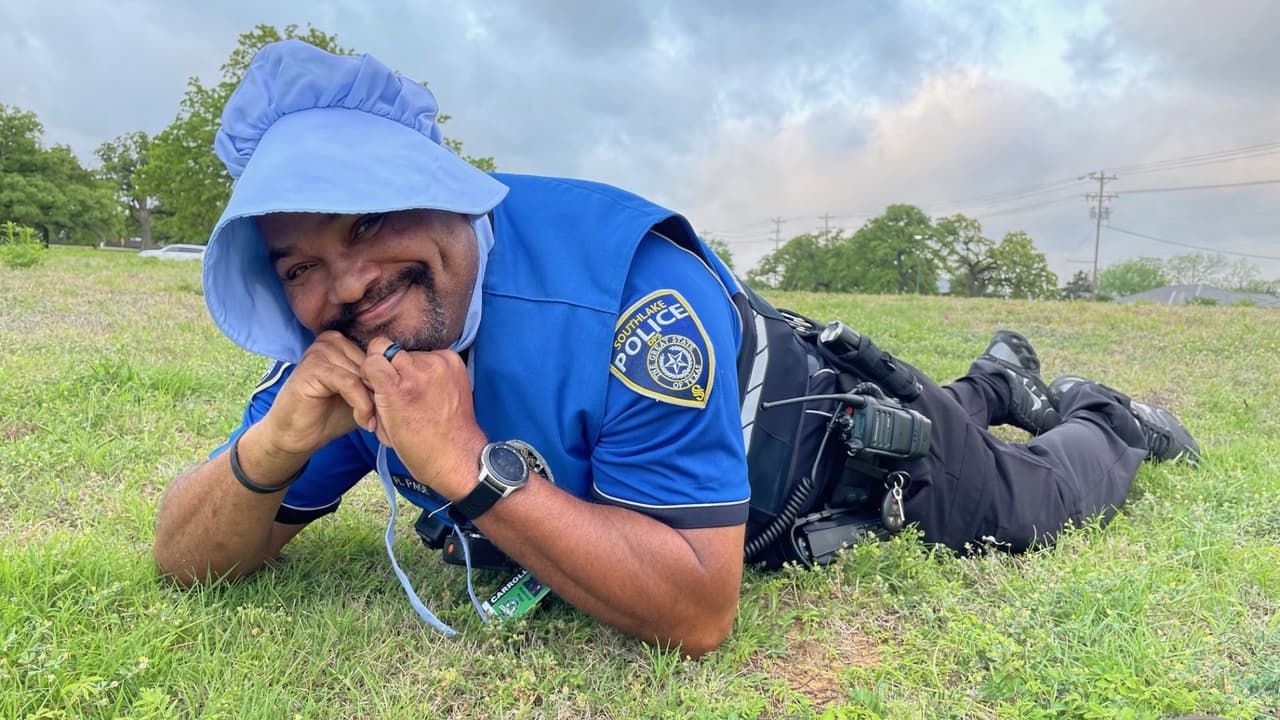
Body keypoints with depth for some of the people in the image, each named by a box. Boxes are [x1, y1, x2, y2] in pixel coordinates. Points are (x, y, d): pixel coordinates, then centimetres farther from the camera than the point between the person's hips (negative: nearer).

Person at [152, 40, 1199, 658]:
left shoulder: (627, 289, -43)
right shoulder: (350, 345, -22)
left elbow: (699, 611, -42)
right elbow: (185, 562, -17)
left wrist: (465, 463, -48)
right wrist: (275, 441, -38)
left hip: (847, 435, -5)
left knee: (1032, 503, 22)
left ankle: (1107, 422, 52)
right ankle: (1000, 381, 63)